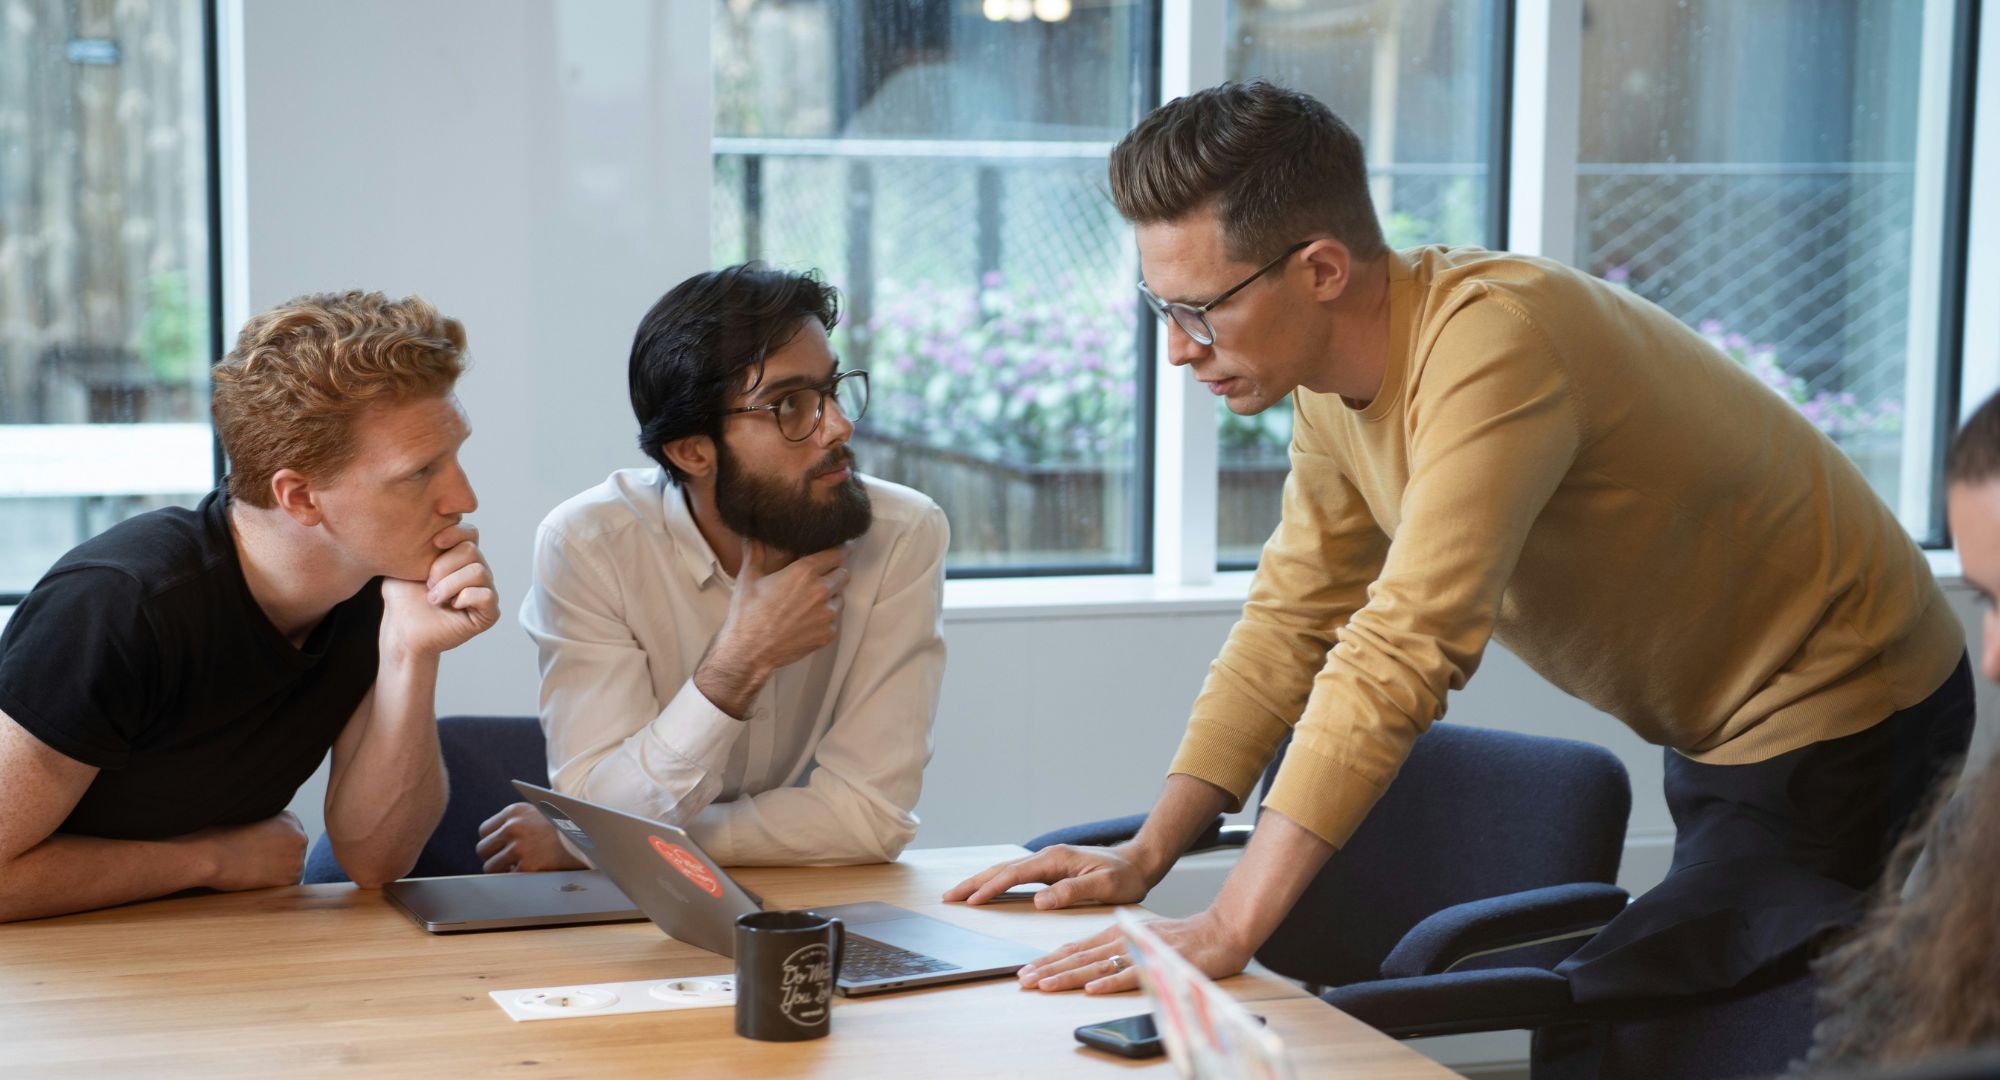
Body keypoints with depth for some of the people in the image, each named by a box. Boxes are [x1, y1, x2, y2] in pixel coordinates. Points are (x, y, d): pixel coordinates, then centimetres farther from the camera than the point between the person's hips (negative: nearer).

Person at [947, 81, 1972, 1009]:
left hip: (1844, 727, -9)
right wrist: (1145, 855, -2)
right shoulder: (1331, 376, -3)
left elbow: (1402, 650, -38)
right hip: (1720, 738, 9)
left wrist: (1228, 929, -39)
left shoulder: (1491, 341, -31)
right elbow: (1291, 619, 4)